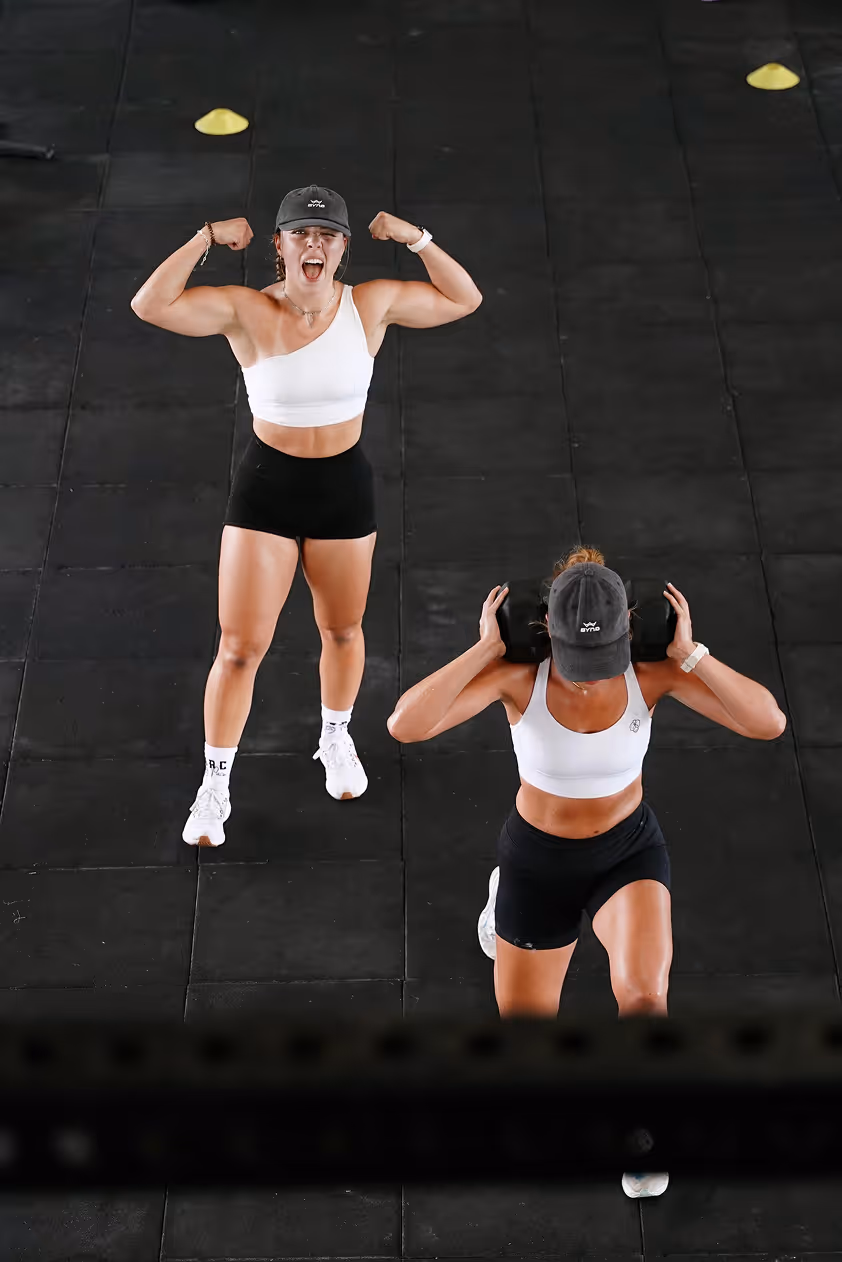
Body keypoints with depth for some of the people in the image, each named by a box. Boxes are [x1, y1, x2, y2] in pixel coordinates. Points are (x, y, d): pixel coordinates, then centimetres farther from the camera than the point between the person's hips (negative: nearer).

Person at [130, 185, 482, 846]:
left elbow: (465, 299, -1)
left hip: (345, 484, 2)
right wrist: (207, 238, -22)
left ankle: (337, 740, 49)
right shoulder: (246, 310, -14)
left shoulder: (371, 305, -8)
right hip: (266, 485, -2)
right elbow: (150, 305, -24)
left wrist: (415, 238, -10)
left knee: (343, 631, 20)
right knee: (240, 648, 0)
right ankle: (215, 787, 17)